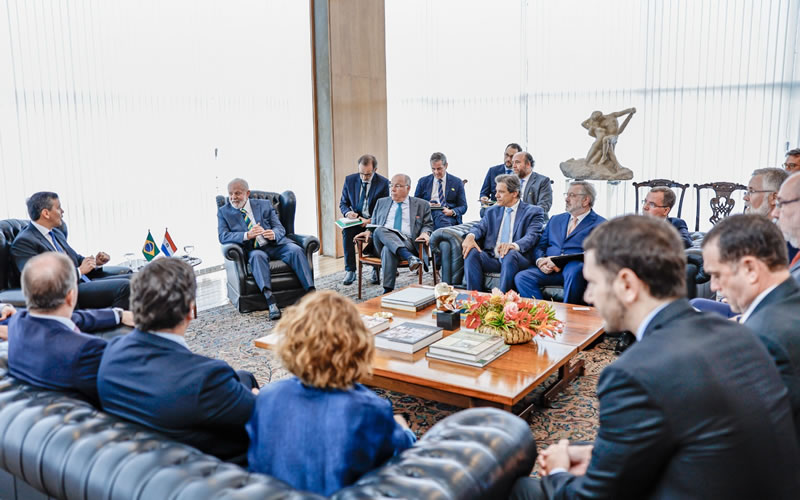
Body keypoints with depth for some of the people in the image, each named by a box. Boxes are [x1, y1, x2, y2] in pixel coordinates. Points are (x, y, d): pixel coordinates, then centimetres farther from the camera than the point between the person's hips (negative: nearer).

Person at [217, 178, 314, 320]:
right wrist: (247, 235, -22)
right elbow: (223, 236, -4)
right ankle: (271, 301, -51)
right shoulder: (224, 211, 10)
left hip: (276, 244, 2)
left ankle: (311, 292, -34)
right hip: (252, 249, -2)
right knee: (257, 256, -36)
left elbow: (280, 228, 7)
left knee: (296, 249, -28)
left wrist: (273, 234, -19)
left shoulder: (264, 205, 13)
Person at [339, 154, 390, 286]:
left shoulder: (383, 182, -6)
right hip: (356, 220, 2)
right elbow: (343, 203, 11)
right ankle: (350, 271, -20)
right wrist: (348, 212, -14)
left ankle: (376, 270, -15)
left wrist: (371, 221, -22)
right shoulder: (350, 180, 2)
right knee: (346, 231, -29)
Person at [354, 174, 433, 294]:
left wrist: (425, 233, -9)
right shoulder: (381, 202, 26)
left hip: (407, 243, -2)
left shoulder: (422, 205, 17)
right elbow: (374, 224, 27)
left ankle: (387, 291, -46)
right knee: (380, 230, -36)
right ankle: (410, 257, -46)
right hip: (382, 241, 2)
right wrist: (368, 232, 3)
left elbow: (428, 225, 16)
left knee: (388, 250, -39)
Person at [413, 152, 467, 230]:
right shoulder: (423, 181, 18)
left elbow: (463, 207, 11)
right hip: (428, 214, 1)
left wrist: (452, 212, -12)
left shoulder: (457, 182, 14)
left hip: (448, 216, -1)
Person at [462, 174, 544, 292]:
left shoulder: (533, 212, 6)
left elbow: (531, 236, -10)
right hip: (492, 258, 4)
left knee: (510, 255, -36)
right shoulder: (492, 211, 24)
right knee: (471, 252, -23)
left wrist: (514, 245, -32)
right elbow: (480, 227, 9)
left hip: (517, 258, -4)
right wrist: (470, 236, -17)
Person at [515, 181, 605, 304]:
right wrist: (540, 261, -3)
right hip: (549, 270, 4)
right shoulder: (556, 219, 26)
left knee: (574, 269, -39)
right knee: (521, 277, -22)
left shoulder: (599, 224, 7)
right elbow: (539, 246, 20)